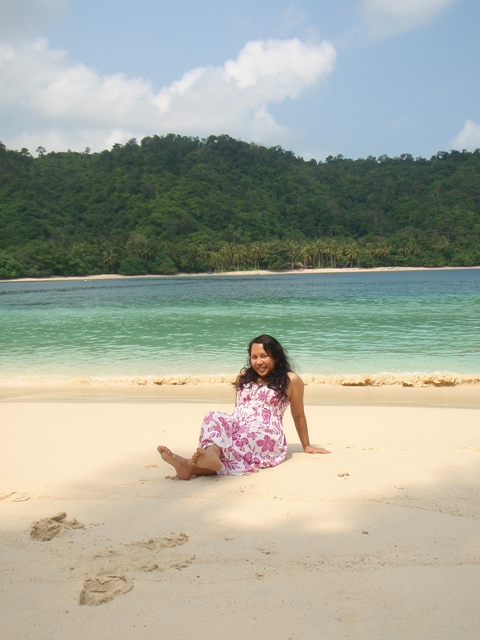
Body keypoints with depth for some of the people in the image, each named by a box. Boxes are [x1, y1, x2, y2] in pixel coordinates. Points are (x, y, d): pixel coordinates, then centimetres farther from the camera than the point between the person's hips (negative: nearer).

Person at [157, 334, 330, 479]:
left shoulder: (290, 380, 11)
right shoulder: (244, 376, 27)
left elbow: (298, 416, 16)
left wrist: (306, 446, 21)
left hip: (266, 433, -4)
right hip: (237, 425, 4)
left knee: (242, 441, -39)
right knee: (214, 417, -32)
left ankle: (193, 465, -66)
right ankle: (211, 454, -65)